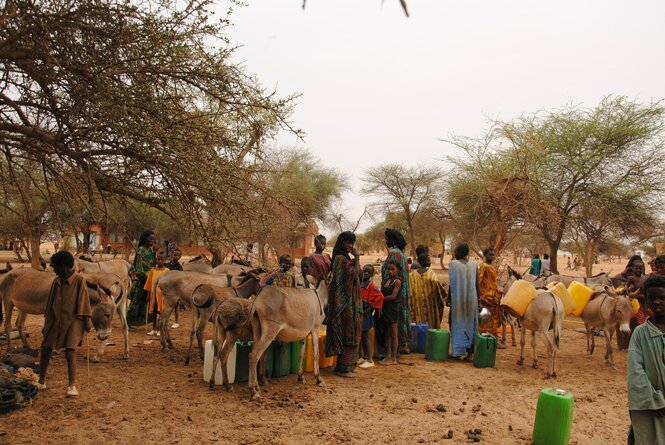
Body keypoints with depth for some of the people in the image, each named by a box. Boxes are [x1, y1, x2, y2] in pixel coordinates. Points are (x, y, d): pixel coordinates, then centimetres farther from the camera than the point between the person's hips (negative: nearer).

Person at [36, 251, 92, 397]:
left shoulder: (79, 280, -8)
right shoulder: (56, 281, 8)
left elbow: (84, 300, -8)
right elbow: (50, 303, 15)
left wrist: (87, 320, -11)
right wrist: (47, 322, 18)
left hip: (73, 321, -6)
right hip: (56, 321, 6)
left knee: (69, 352, -13)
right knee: (45, 350, 8)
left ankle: (72, 386, -5)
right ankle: (41, 382, 25)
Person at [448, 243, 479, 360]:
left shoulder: (453, 264, -10)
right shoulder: (474, 265, 0)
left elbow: (451, 283, -9)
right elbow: (477, 284, 4)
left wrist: (449, 298, 0)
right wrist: (478, 298, 14)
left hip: (458, 298, -3)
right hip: (471, 298, 3)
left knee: (458, 323, 6)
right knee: (470, 322, 16)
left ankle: (460, 351, 7)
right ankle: (469, 348, 22)